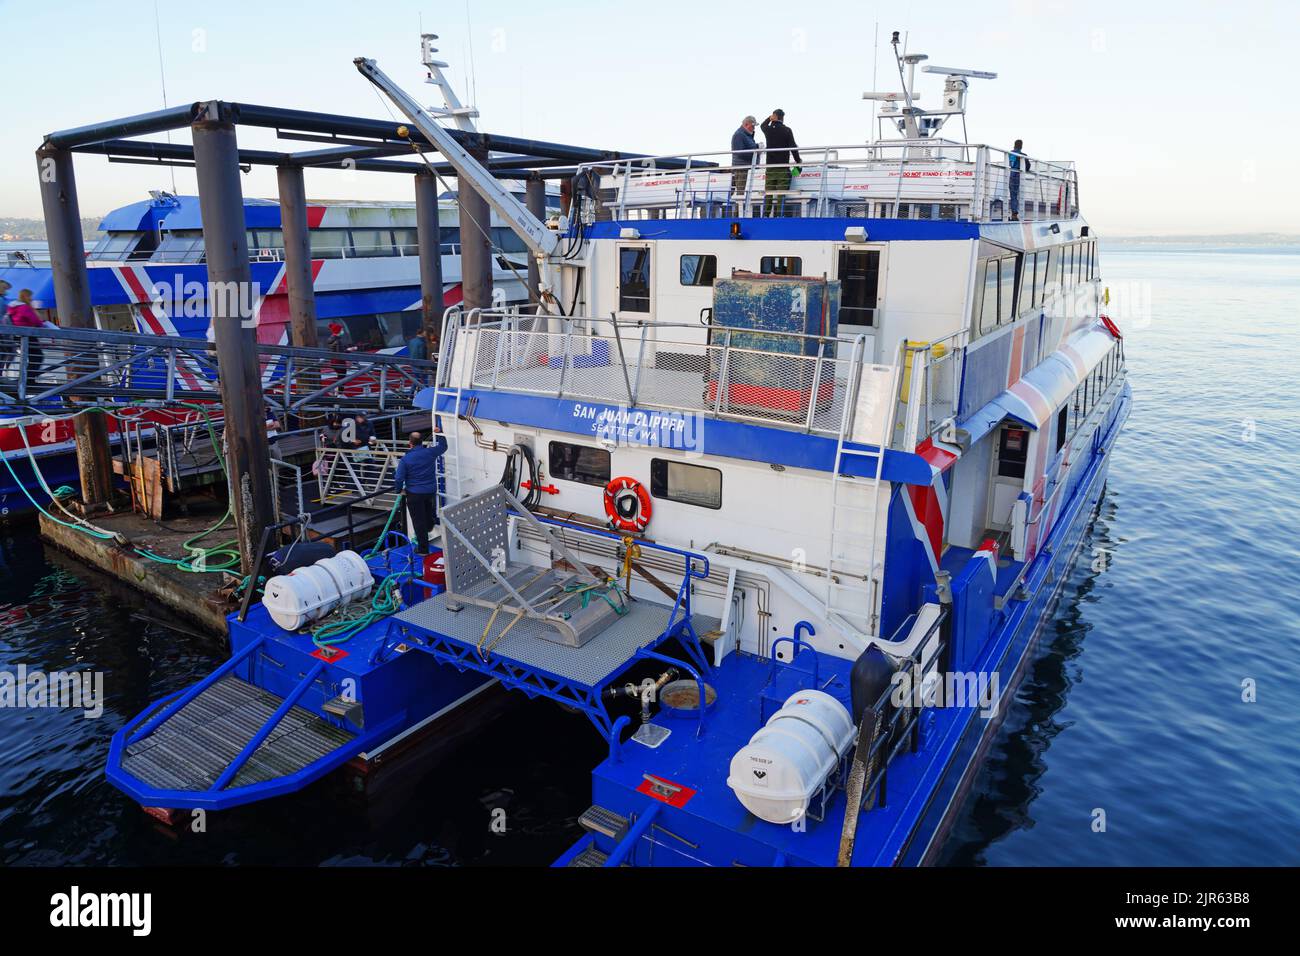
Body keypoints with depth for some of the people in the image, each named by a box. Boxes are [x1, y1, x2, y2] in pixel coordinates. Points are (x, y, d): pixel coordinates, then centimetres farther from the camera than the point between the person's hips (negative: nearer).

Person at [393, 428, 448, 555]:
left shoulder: (405, 459, -14)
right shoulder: (430, 453, -6)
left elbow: (399, 478, -12)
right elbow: (443, 446, 15)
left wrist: (399, 490, 7)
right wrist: (439, 434, 30)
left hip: (414, 494, -3)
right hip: (431, 491, 3)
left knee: (419, 521, 6)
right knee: (429, 513, 28)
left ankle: (423, 548, 12)